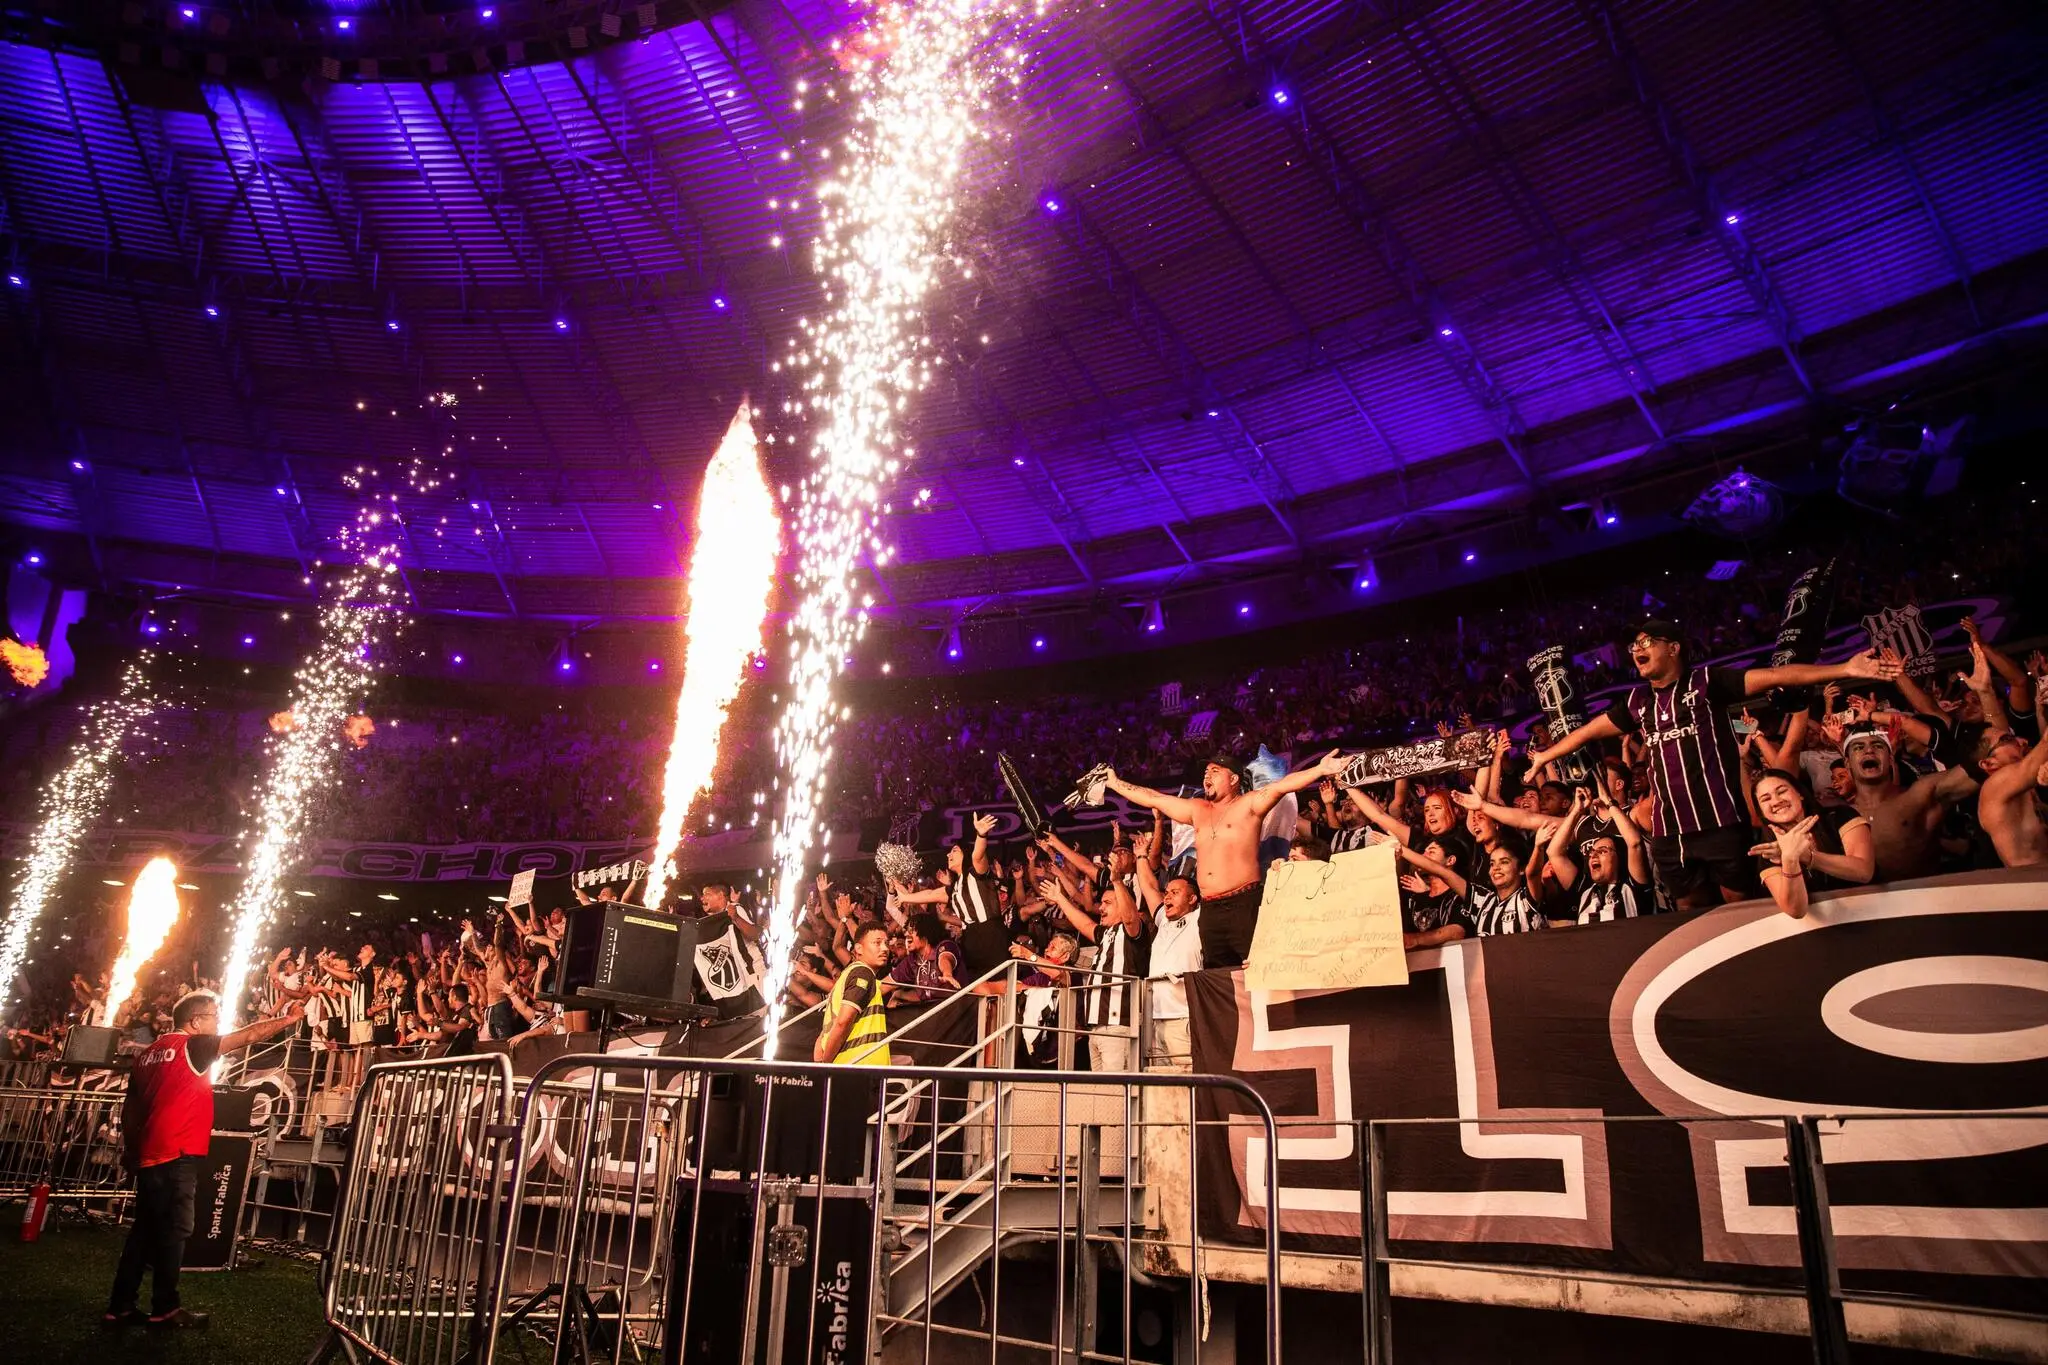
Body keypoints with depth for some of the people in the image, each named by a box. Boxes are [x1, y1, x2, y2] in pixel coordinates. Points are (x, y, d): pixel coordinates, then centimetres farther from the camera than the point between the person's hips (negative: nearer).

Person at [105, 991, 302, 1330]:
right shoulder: (191, 1046, -8)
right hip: (177, 1156, -9)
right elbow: (247, 1036, -10)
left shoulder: (150, 1053, 16)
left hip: (149, 1155, 9)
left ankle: (120, 1306, 15)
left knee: (145, 1230, 12)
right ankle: (164, 1309, 1)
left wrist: (129, 1149, 27)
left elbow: (130, 1109, 19)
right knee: (173, 1231, -3)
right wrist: (287, 1020, 0)